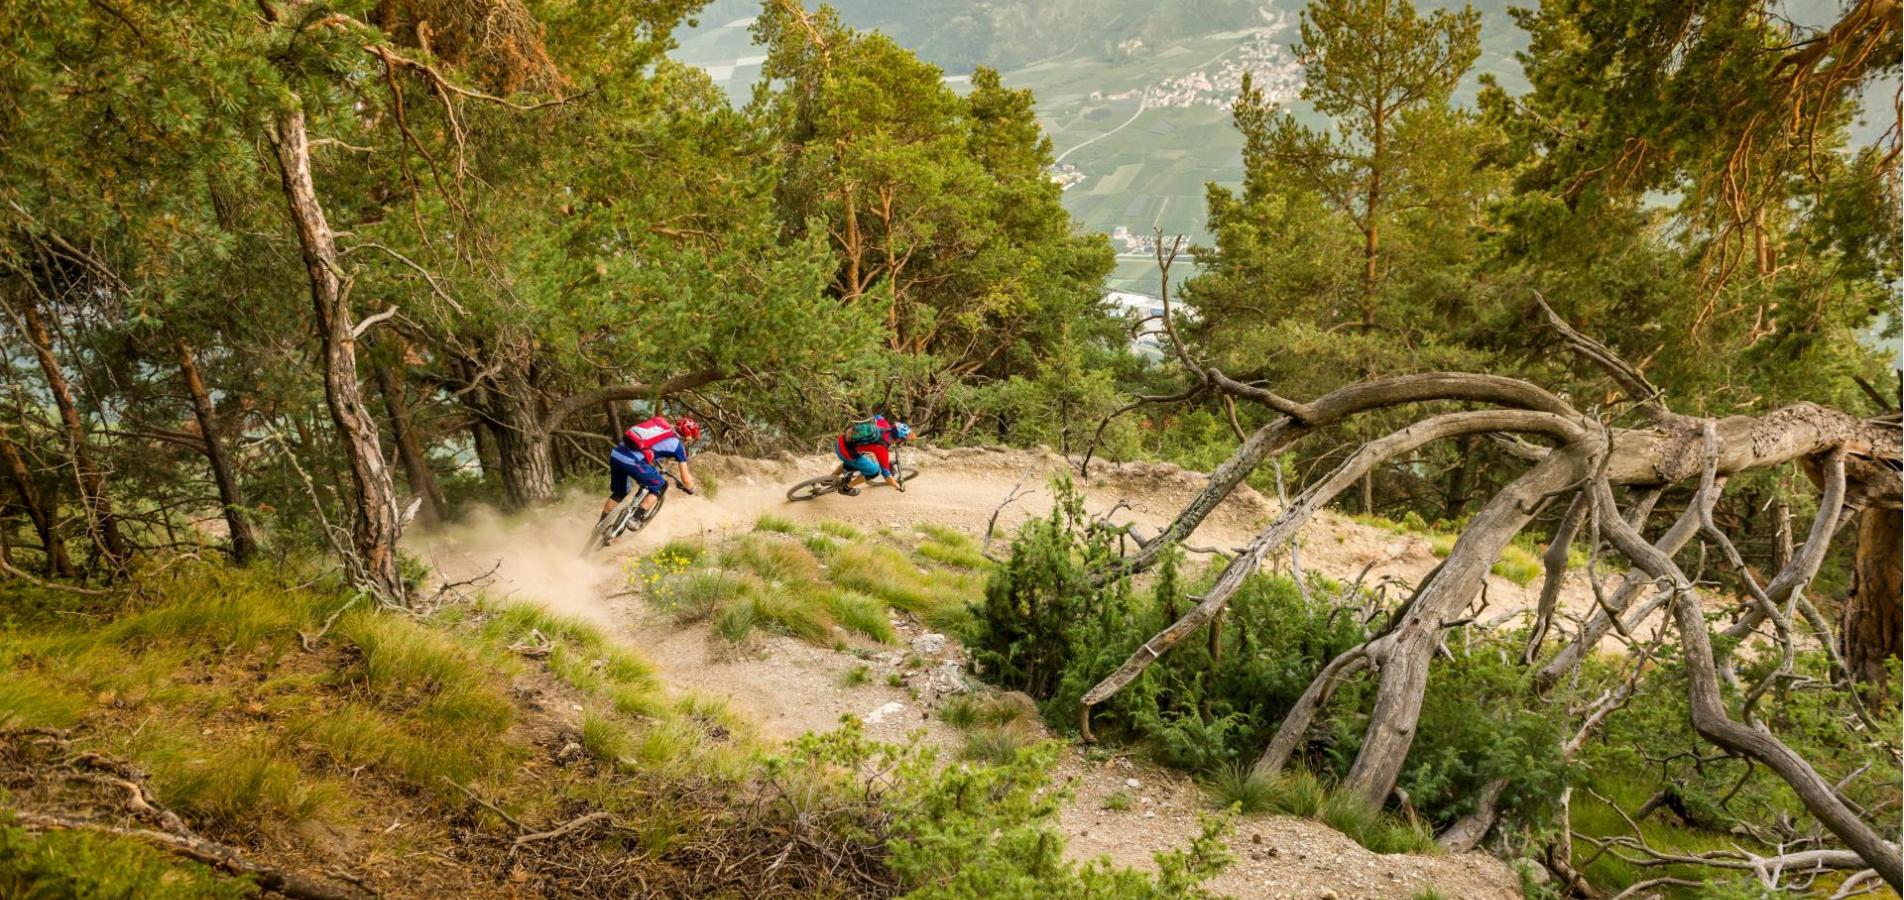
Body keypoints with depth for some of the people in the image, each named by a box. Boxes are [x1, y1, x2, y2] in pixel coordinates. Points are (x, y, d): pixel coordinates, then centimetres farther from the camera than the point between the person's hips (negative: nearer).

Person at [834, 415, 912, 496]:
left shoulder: (884, 423, -6)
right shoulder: (882, 449, -20)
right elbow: (886, 474, -9)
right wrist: (899, 486, 6)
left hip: (840, 441, 8)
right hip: (845, 451, -8)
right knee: (875, 471, -3)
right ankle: (846, 488, 11)